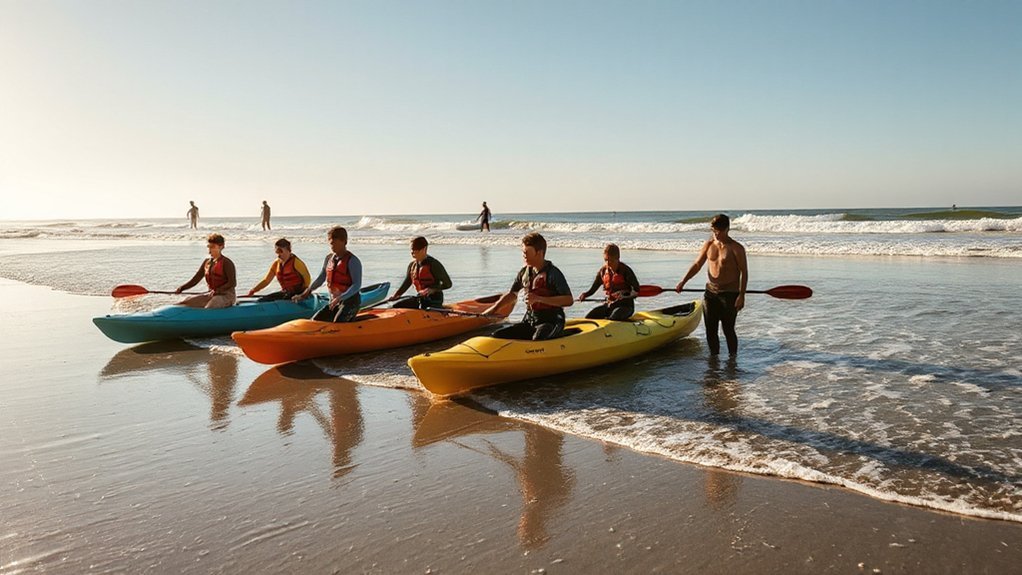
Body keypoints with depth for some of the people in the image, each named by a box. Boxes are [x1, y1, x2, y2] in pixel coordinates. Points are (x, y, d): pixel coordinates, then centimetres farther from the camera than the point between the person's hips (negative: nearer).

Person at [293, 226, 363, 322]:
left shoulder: (352, 261, -13)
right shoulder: (329, 258, 10)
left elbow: (357, 285, -19)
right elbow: (321, 278, 21)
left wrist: (340, 298, -29)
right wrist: (307, 292, 11)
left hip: (351, 301, -8)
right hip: (334, 301, 8)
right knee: (315, 320, 0)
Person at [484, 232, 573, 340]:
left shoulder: (553, 273, -13)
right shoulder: (524, 272, 7)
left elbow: (569, 300, -21)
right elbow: (512, 294, 24)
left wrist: (539, 299, -24)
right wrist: (493, 309, 17)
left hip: (551, 321, -6)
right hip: (530, 321, 7)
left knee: (537, 340, -37)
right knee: (497, 336, -8)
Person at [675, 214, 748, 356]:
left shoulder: (736, 248, -8)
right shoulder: (709, 244, 6)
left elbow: (744, 272, -8)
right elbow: (697, 265, 7)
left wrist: (741, 296, -14)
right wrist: (683, 281, -6)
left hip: (730, 294, -5)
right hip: (711, 292, 5)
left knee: (728, 330, -2)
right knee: (710, 329, 7)